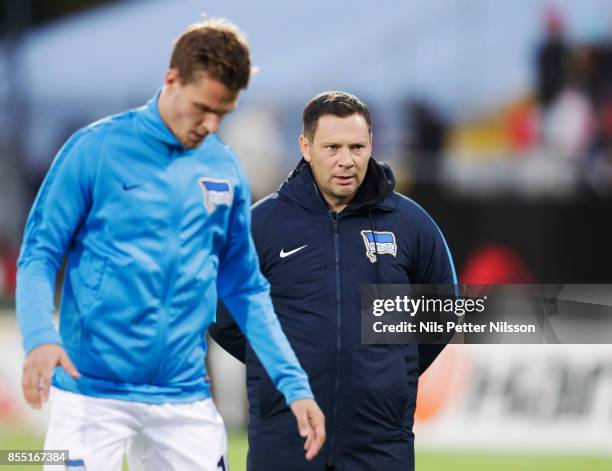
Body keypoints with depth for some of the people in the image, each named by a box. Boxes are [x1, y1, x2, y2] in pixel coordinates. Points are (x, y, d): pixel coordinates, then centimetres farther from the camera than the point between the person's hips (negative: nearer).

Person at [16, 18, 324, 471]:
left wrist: (294, 384, 7)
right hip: (92, 394, -4)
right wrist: (41, 336, -23)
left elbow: (246, 289, 15)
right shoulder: (96, 149, -4)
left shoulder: (226, 170, 9)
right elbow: (39, 254, -4)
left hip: (186, 399, 4)